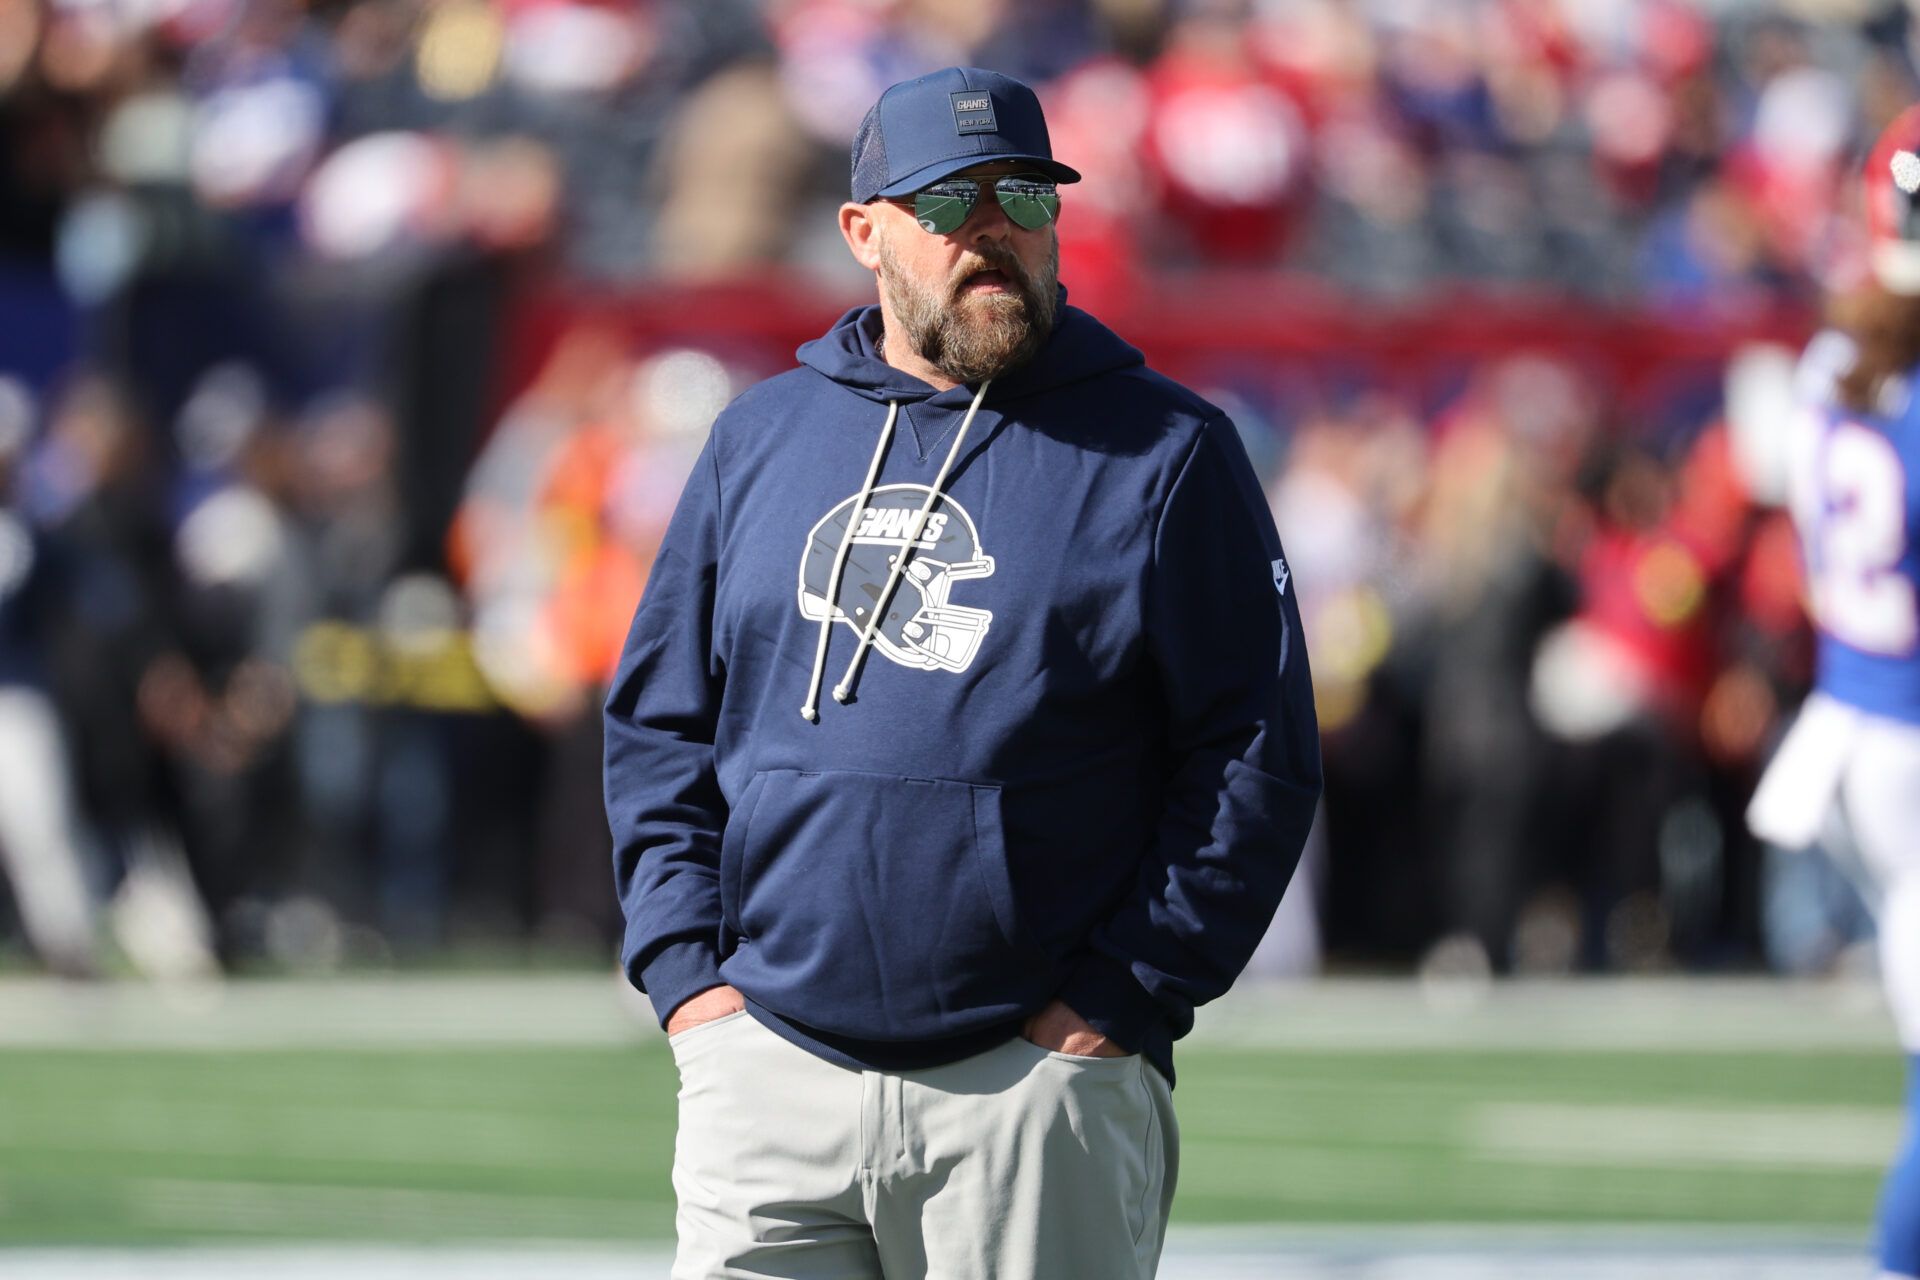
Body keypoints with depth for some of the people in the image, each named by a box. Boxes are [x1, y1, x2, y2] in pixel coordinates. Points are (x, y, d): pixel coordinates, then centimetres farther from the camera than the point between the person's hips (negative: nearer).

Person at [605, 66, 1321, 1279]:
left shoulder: (1169, 452, 2)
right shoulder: (762, 438, 13)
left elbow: (1260, 757, -2)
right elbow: (659, 723, 17)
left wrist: (1123, 998, -9)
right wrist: (687, 966, 4)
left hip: (1037, 1092, -3)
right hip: (770, 1070, 3)